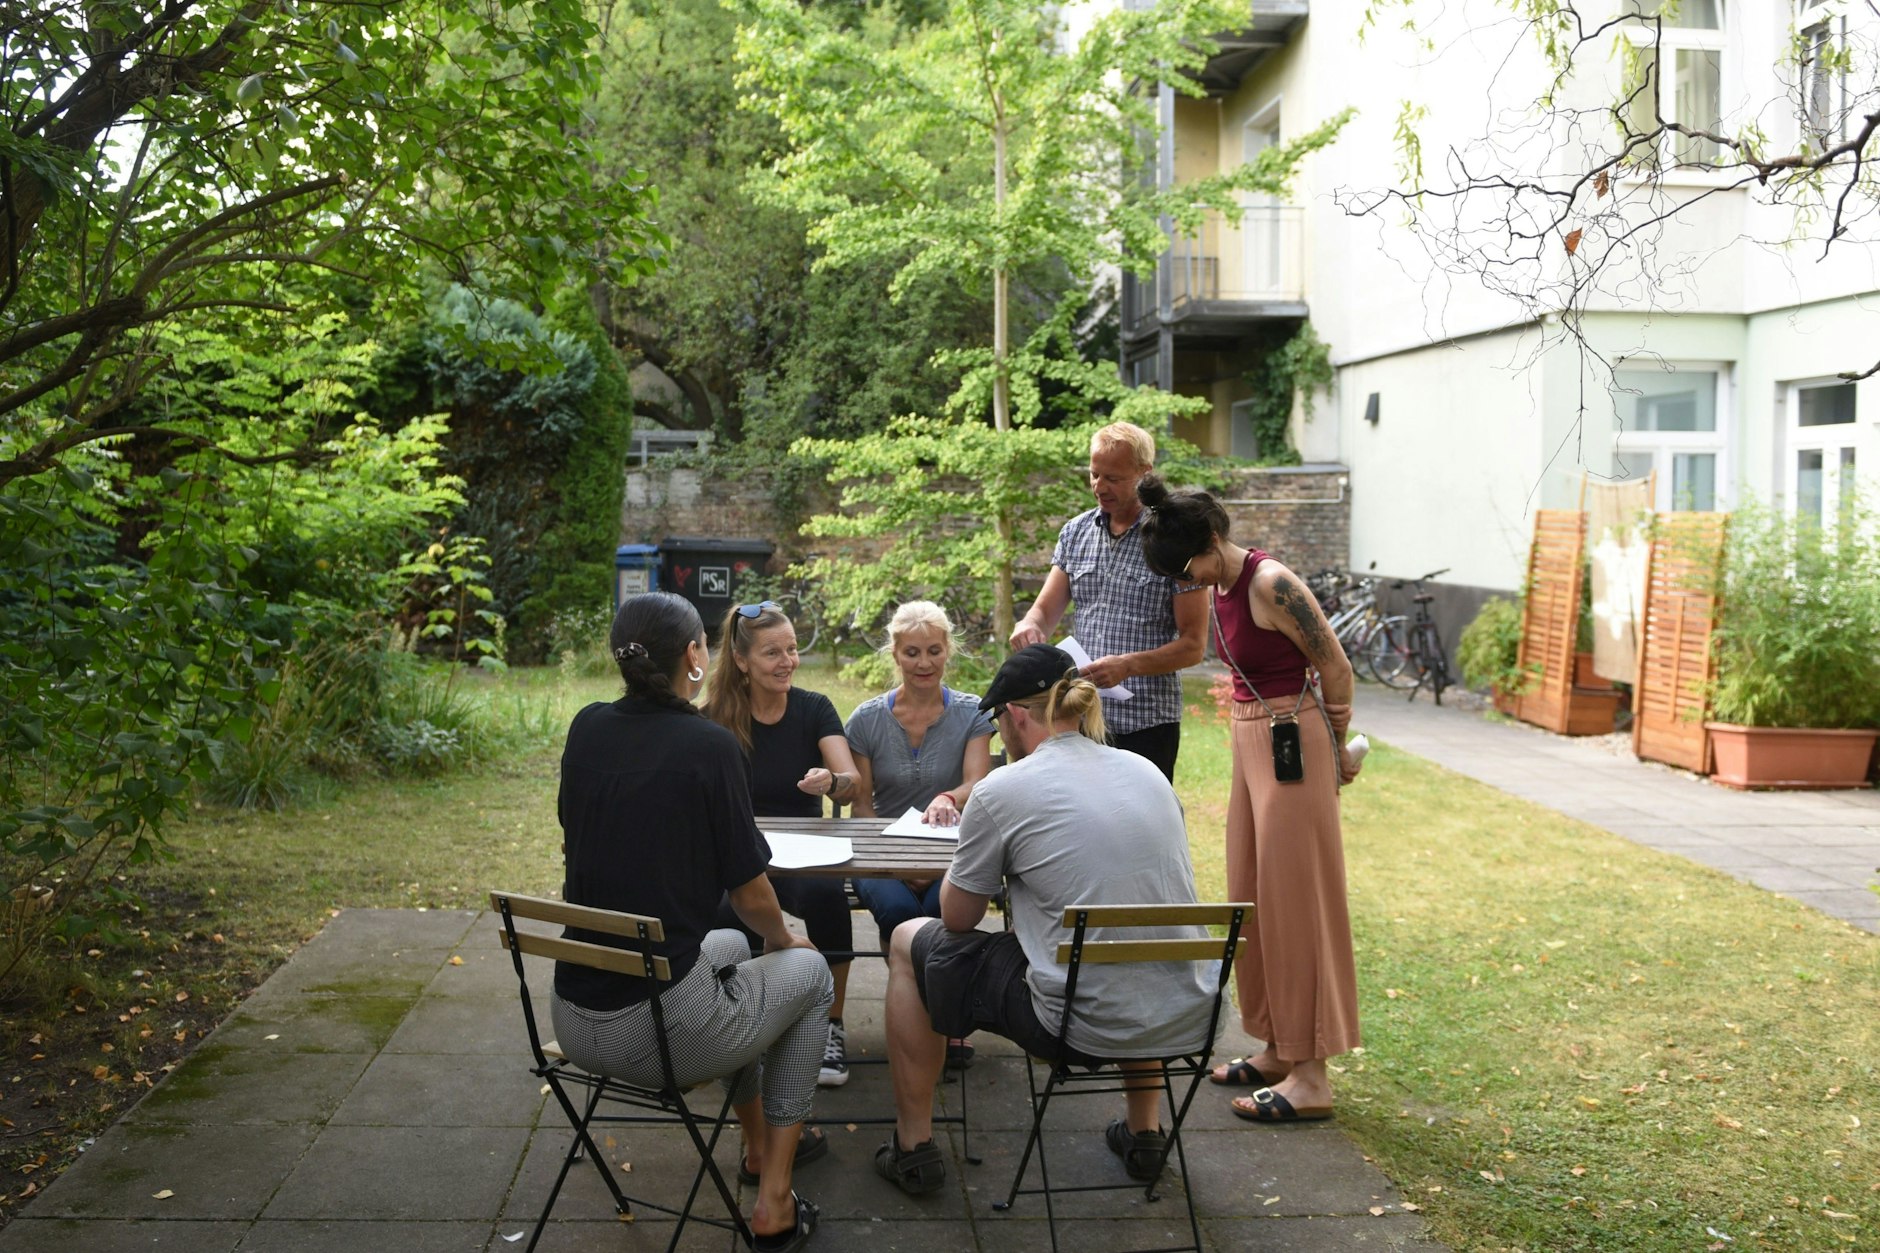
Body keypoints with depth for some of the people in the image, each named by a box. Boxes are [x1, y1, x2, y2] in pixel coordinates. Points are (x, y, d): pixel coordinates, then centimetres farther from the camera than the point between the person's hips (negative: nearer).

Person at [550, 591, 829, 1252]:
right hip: (661, 1029, -7)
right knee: (809, 971, 22)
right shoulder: (708, 744, -14)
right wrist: (784, 941, 14)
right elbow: (749, 892, -5)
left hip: (574, 1023, 7)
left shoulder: (587, 729, 2)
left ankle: (758, 1143, 50)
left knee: (728, 947, 34)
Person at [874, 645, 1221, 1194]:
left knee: (910, 943, 16)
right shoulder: (1147, 771, 7)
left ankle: (913, 1145, 22)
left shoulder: (1001, 791, -9)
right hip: (1186, 1021, 6)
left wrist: (973, 855, 21)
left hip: (1084, 1027, -5)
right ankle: (1143, 1130, 42)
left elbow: (957, 918, 3)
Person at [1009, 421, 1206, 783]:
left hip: (1146, 721, -5)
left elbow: (1193, 644, -8)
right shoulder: (1076, 532, 10)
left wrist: (1128, 666, -22)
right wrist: (1029, 625, -13)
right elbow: (1046, 610, 11)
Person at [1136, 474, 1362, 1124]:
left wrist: (1335, 749, 0)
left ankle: (1310, 1075, 3)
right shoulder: (1222, 586, 8)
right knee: (1254, 898, 13)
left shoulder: (1271, 584, -20)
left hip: (1292, 745, -9)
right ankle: (1276, 1050, 25)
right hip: (1252, 740, 9)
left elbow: (1336, 667, -14)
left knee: (1292, 900, -5)